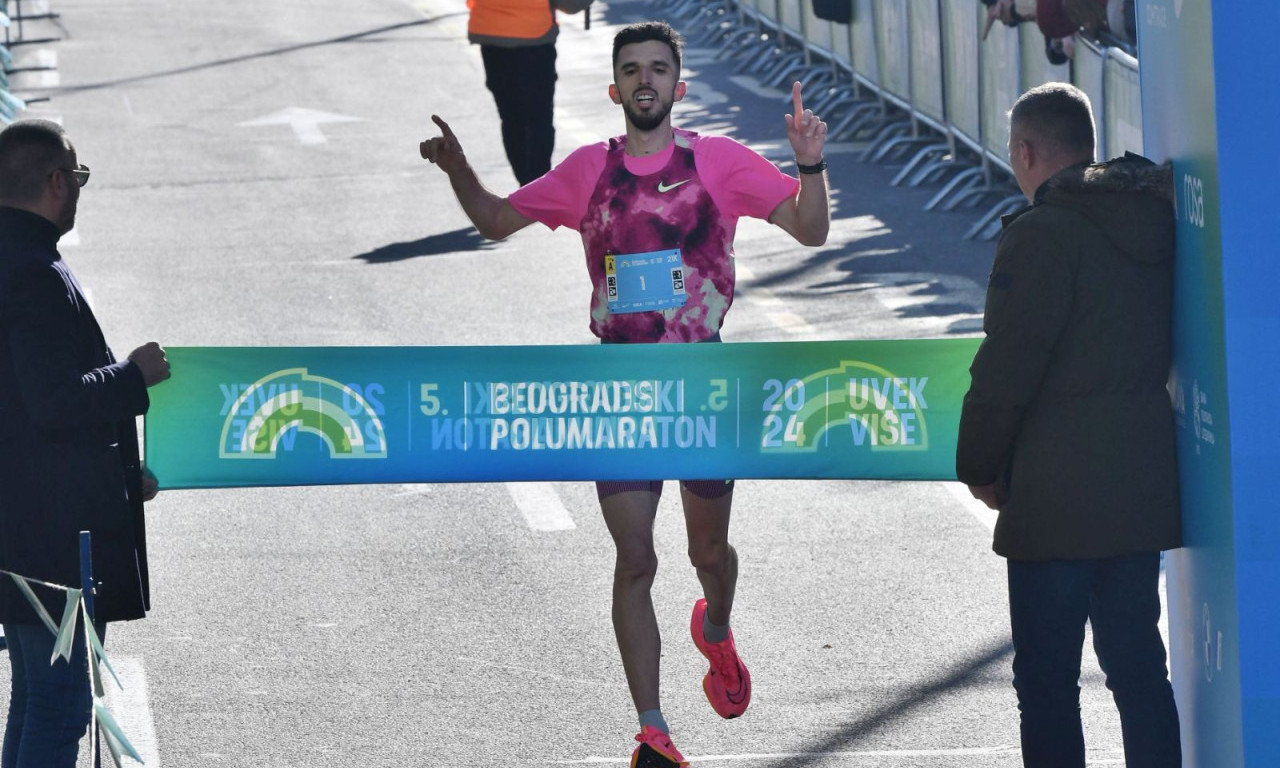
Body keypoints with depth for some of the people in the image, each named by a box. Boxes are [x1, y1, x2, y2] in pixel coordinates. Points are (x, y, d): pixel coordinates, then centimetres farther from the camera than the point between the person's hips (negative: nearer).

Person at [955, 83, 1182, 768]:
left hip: (1058, 499, -7)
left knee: (1046, 681, -1)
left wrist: (978, 467, -1)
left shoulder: (1041, 234, -13)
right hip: (1145, 482, 7)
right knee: (1137, 667, 13)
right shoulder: (1157, 224, 10)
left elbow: (1006, 365, -15)